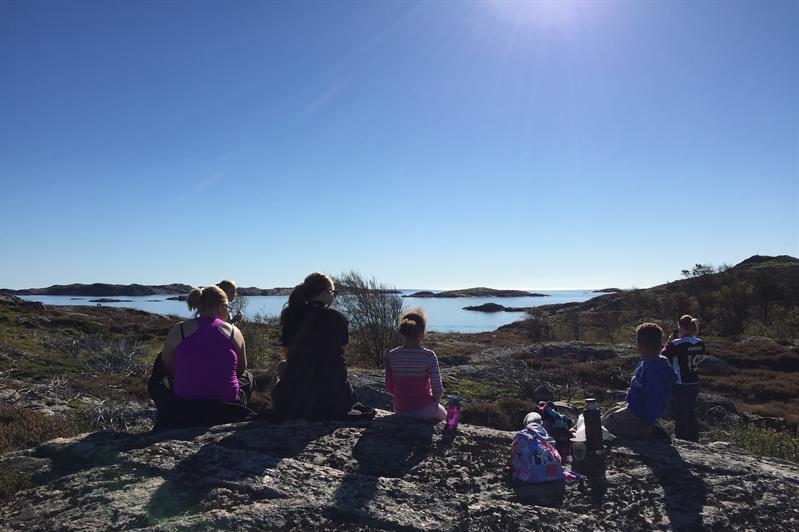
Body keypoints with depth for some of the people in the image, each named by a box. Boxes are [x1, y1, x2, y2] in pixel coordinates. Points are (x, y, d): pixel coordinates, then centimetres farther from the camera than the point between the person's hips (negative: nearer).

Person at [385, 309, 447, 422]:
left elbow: (389, 388, -3)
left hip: (400, 410, 3)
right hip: (424, 410, -3)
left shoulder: (392, 355, -9)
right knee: (443, 414, 32)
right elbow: (438, 390, -18)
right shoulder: (429, 356, -19)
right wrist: (434, 401, 2)